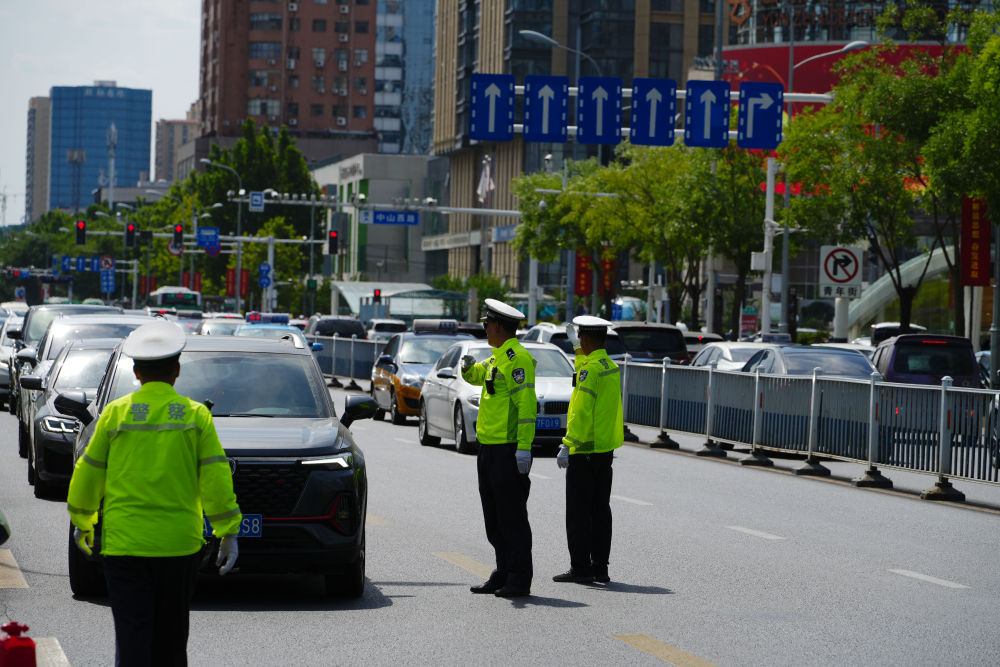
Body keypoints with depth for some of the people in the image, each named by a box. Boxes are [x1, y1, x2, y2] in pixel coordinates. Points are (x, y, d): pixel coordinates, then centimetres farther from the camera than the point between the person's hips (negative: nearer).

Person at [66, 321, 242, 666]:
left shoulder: (116, 413, 0)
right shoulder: (195, 415, 0)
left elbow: (88, 473, 6)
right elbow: (216, 479, -3)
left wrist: (82, 521, 20)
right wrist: (228, 532, 3)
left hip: (123, 543, -1)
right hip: (179, 543, 1)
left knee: (131, 635, -2)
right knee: (170, 636, 13)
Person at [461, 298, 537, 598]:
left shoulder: (517, 358, -14)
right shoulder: (497, 357, 17)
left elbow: (526, 404, -20)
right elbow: (477, 376, 36)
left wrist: (523, 447, -26)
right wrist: (469, 367, 11)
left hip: (508, 450, -10)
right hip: (489, 449, 10)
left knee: (512, 517, -6)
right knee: (493, 517, 14)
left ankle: (519, 581, -3)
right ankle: (503, 574, 21)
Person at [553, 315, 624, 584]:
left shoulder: (590, 369, -16)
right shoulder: (612, 367, 10)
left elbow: (581, 412, -22)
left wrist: (567, 446, -20)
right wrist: (578, 349, 39)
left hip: (584, 451, -9)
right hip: (607, 449, 9)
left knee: (578, 512, -3)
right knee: (600, 510, 10)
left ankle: (580, 567, -3)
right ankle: (600, 567, 12)